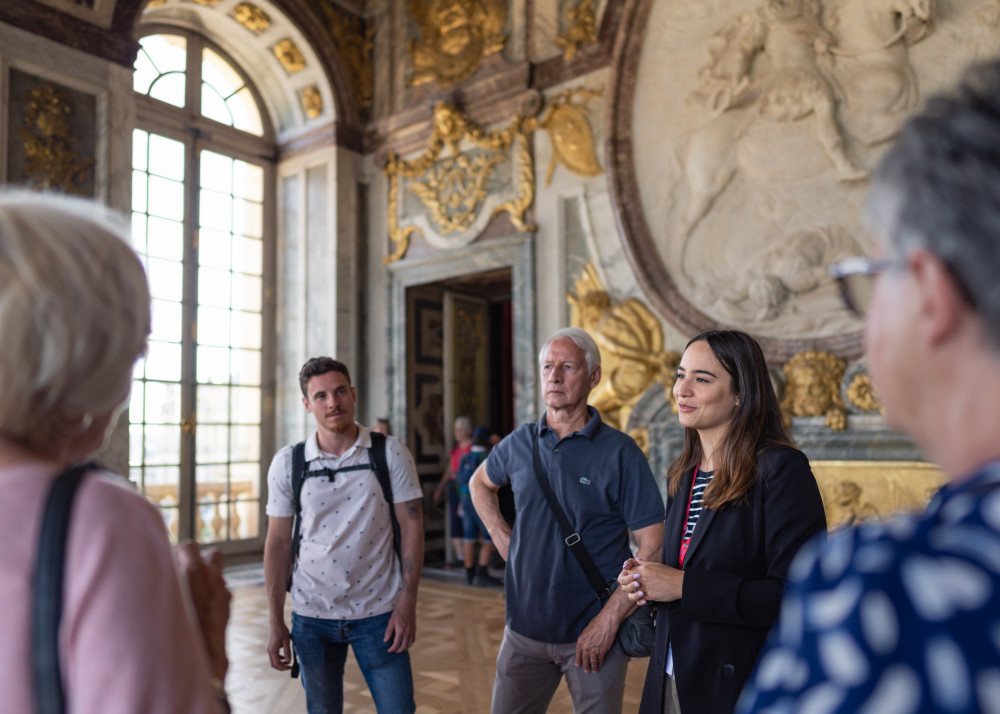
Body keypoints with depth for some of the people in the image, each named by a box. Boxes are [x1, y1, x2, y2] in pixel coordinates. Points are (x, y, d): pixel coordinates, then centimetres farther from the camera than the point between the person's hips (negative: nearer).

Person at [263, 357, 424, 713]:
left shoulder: (391, 453, -6)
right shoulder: (287, 463, -1)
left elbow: (412, 527, -4)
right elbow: (278, 543, 1)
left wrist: (407, 604, -9)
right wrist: (276, 623, 0)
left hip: (378, 615, -1)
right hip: (312, 617, 2)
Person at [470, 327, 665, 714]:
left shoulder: (620, 452, -11)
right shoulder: (519, 443, 2)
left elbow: (653, 546, -13)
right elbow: (480, 483, 22)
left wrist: (609, 618, -17)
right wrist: (501, 536, 8)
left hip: (593, 634, -3)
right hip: (524, 628, 4)